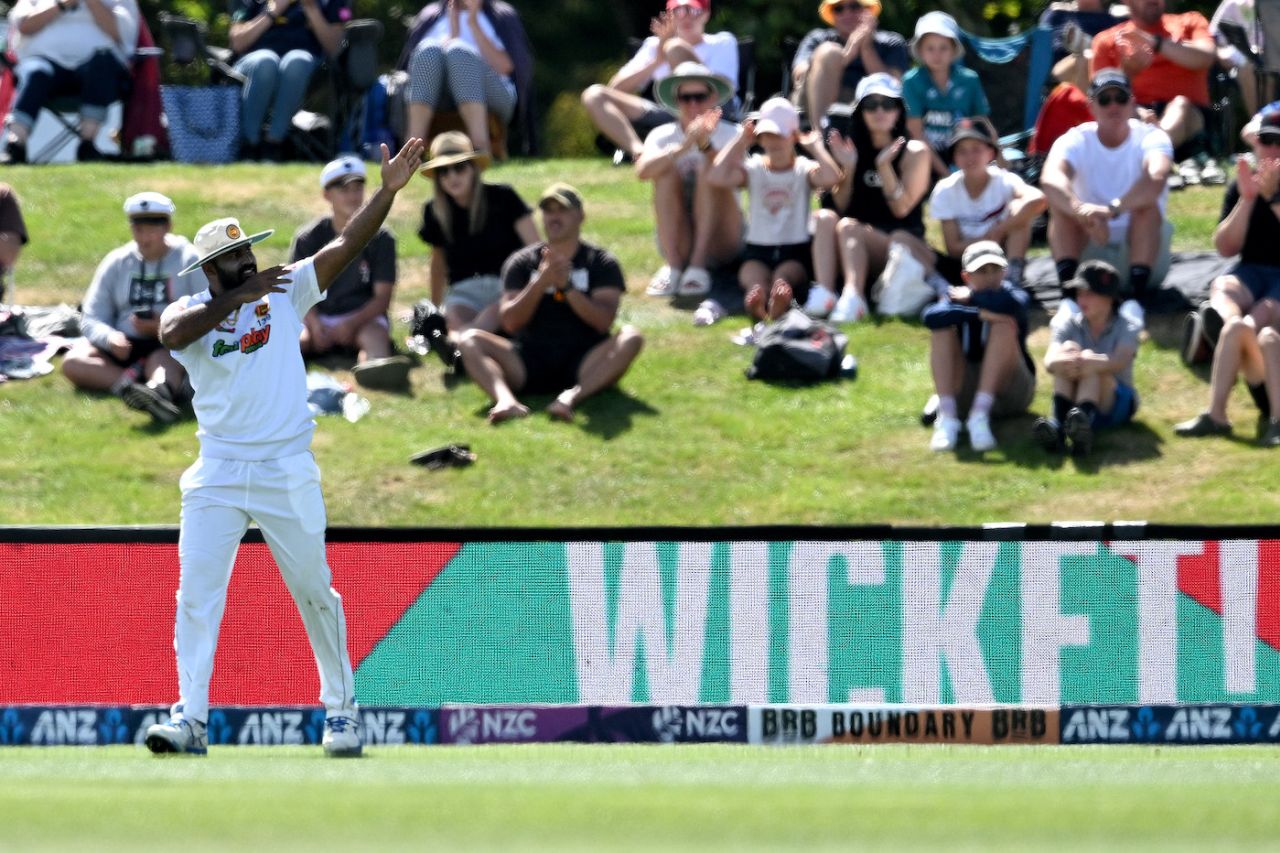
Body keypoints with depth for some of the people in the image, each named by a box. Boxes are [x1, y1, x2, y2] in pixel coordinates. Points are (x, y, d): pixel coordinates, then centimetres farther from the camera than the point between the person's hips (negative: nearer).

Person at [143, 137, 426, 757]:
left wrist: (388, 191, -15)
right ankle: (191, 719, -8)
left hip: (287, 473, 0)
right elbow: (174, 334, -21)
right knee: (197, 596, -8)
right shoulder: (188, 312, 2)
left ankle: (339, 708, 19)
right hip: (217, 476, 0)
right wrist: (238, 297, -23)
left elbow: (345, 247, -4)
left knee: (314, 594, 7)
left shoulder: (285, 293, 5)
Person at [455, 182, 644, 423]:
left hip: (583, 362, -1)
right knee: (470, 341, -21)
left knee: (630, 338, -28)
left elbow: (604, 321, -7)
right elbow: (510, 322, -3)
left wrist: (567, 286, -20)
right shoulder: (522, 263, 11)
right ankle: (506, 400, -50)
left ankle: (571, 396, -49)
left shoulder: (601, 263, 8)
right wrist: (541, 281, -16)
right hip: (531, 363, 1)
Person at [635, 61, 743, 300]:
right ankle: (672, 266, -26)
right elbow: (643, 171, -22)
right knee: (667, 171, -20)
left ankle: (698, 266, -30)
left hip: (719, 241, -1)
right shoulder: (663, 136, 0)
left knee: (709, 170, -23)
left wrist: (706, 146, -40)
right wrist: (683, 147, -37)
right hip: (678, 242, 1)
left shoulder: (729, 134, -3)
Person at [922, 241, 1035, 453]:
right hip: (963, 394, 1)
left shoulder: (1013, 294, -5)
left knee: (1004, 324, -24)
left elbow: (1009, 304, -33)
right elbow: (930, 316, -26)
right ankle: (947, 417, -31)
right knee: (942, 327, -18)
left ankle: (980, 415, -34)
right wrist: (980, 314, -34)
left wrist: (971, 297, -16)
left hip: (1010, 393, -1)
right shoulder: (956, 297, -2)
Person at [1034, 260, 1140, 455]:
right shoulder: (1068, 324, 5)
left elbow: (1119, 362, -25)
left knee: (1088, 356, -29)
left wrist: (1090, 363, -48)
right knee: (1069, 348, -23)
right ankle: (1058, 423, -47)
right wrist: (1064, 362, -41)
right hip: (1071, 401, 2)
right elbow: (1050, 361, -15)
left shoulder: (1126, 329, -2)